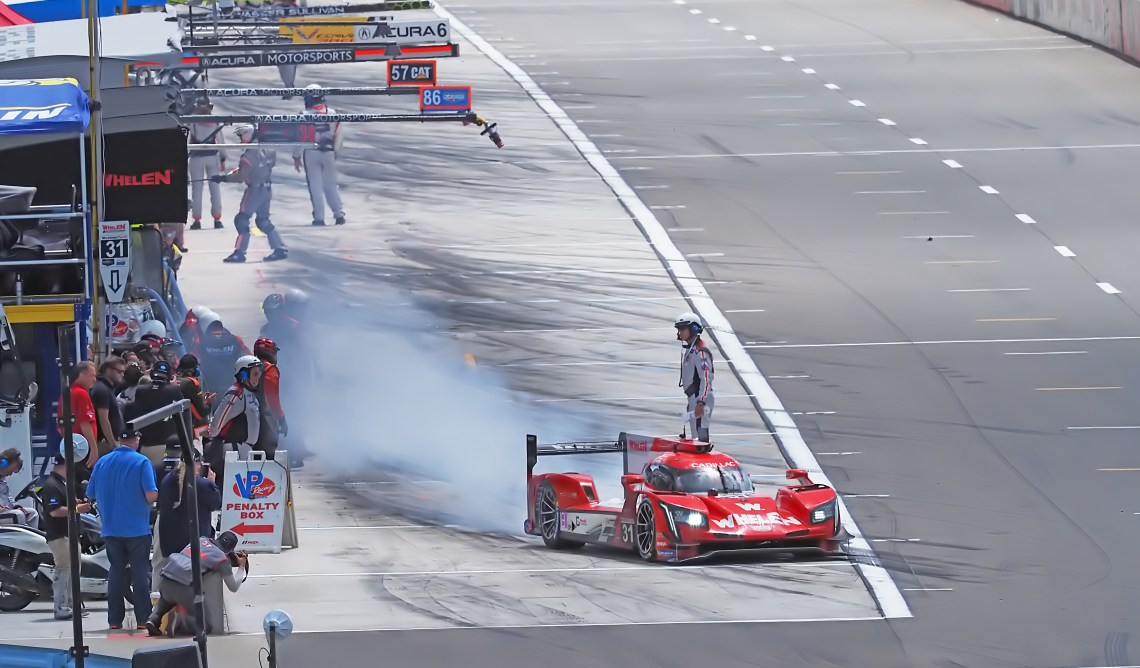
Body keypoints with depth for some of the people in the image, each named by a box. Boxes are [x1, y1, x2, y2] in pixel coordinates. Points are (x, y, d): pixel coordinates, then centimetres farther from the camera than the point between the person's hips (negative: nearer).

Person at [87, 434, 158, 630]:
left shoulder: (103, 462, 3)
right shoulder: (142, 462, -10)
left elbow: (91, 494, 8)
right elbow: (151, 495, -18)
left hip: (111, 529, 4)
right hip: (137, 529, -4)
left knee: (116, 572, 9)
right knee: (140, 573, 1)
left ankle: (114, 620, 7)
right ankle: (142, 619, -2)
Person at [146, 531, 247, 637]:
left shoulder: (201, 540, 20)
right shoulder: (222, 558, 6)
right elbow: (234, 587, 15)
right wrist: (241, 567, 30)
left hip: (164, 580, 5)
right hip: (182, 587, -5)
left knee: (166, 600, 41)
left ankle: (154, 619, 13)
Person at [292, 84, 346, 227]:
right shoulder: (333, 114, -1)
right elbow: (338, 136, 5)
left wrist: (296, 157, 0)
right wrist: (335, 151, 20)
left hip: (311, 153, -3)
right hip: (328, 152, 3)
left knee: (315, 186, 3)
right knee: (331, 184, 14)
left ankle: (319, 217, 1)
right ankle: (339, 214, 12)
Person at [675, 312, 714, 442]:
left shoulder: (700, 352, -16)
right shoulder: (689, 349, 15)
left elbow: (706, 379, -22)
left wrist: (701, 403, -27)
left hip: (701, 399, -11)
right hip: (694, 398, 11)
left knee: (701, 435, -14)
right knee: (695, 437, 15)